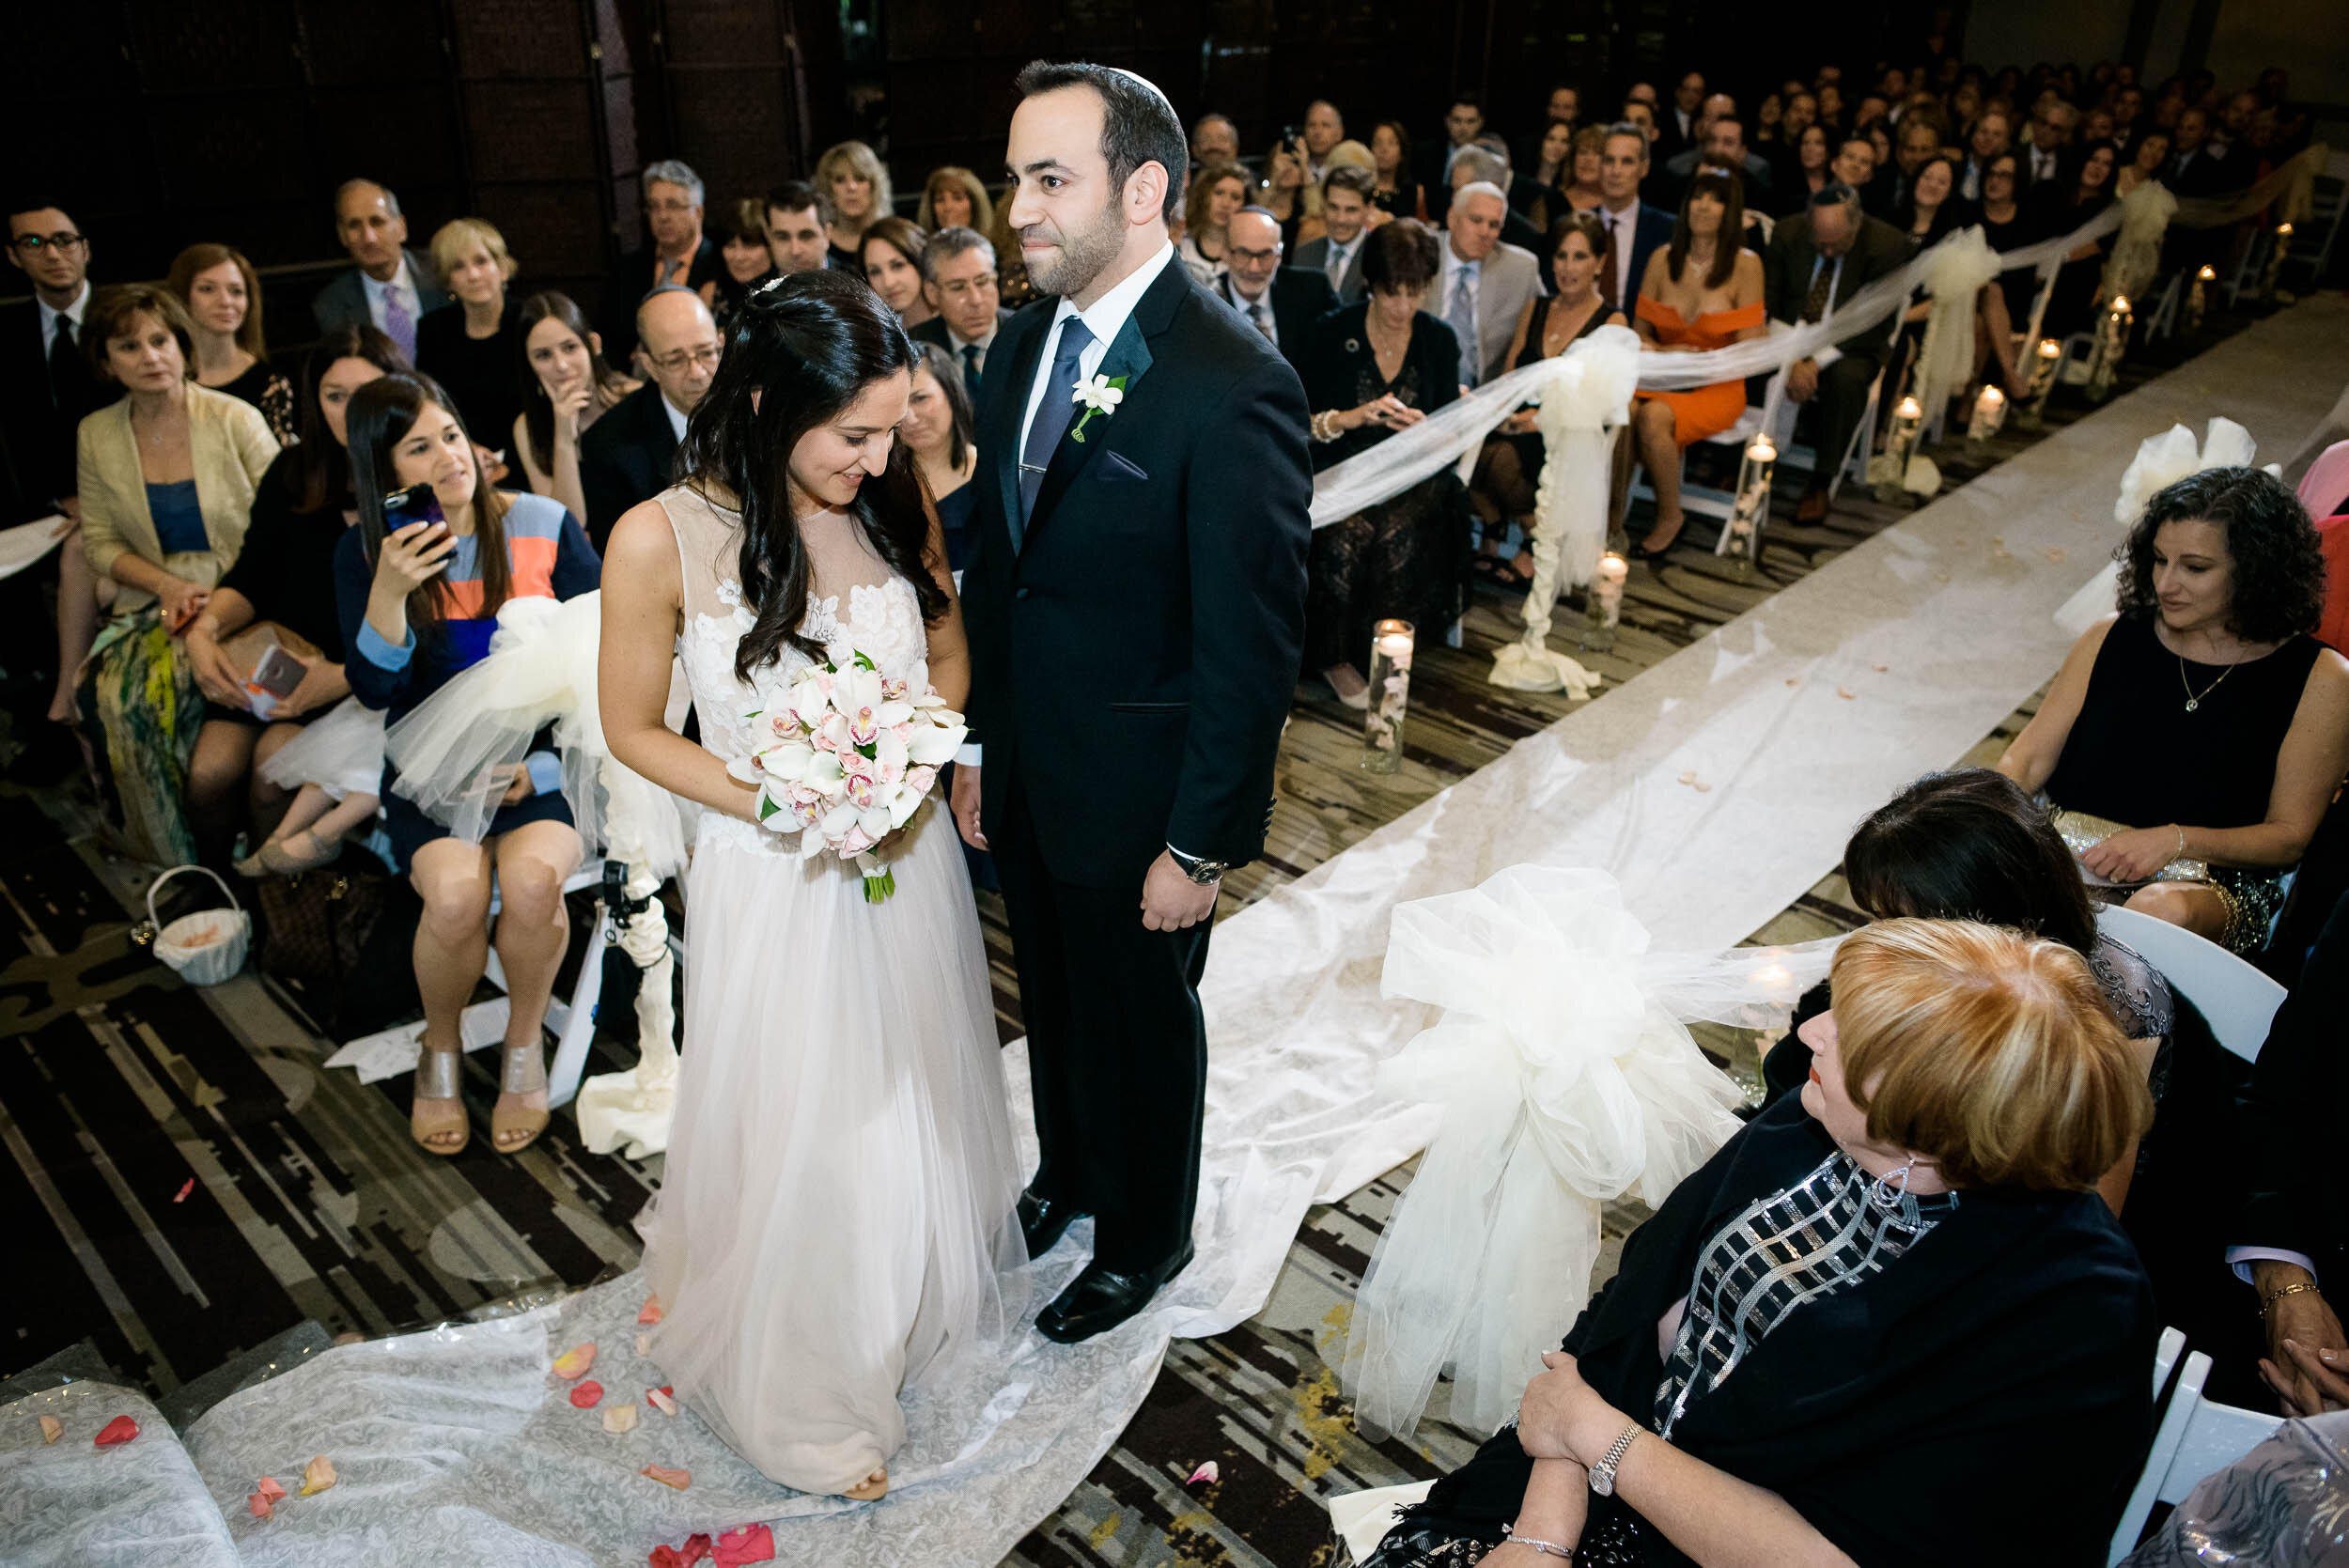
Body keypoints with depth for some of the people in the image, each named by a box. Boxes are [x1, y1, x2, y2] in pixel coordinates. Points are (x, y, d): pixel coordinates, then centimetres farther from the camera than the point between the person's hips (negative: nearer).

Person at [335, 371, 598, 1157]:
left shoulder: (545, 526, -1)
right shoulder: (364, 551, 2)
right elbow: (374, 691, -4)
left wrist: (541, 759, -10)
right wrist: (391, 590, -20)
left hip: (541, 760, 0)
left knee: (530, 880, -32)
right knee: (456, 894, -29)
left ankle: (525, 1042, -2)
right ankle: (441, 1049, 3)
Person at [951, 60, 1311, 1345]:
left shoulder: (1233, 386, -24)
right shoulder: (1024, 342, 0)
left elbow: (1252, 647, -21)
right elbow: (994, 560, 8)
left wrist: (1202, 844, -17)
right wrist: (975, 739, 9)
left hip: (1134, 795, -6)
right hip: (1023, 774, 7)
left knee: (1141, 1020, 17)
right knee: (1052, 996, 26)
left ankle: (1144, 1236, 44)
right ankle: (1068, 1169, 54)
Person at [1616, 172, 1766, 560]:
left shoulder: (1745, 265, -3)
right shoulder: (1662, 259, 7)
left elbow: (1749, 350, -5)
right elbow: (1639, 329, 11)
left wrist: (1696, 360, -15)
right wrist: (1662, 353, -9)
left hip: (1717, 388, -3)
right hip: (1660, 379, 3)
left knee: (1652, 416, -34)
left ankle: (1670, 517, -13)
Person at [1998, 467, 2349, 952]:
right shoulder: (2113, 639, 12)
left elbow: (2289, 835, 3)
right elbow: (2025, 762, 8)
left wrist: (2174, 840, -14)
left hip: (2215, 884, -2)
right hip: (2067, 850, 2)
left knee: (2162, 911, -40)